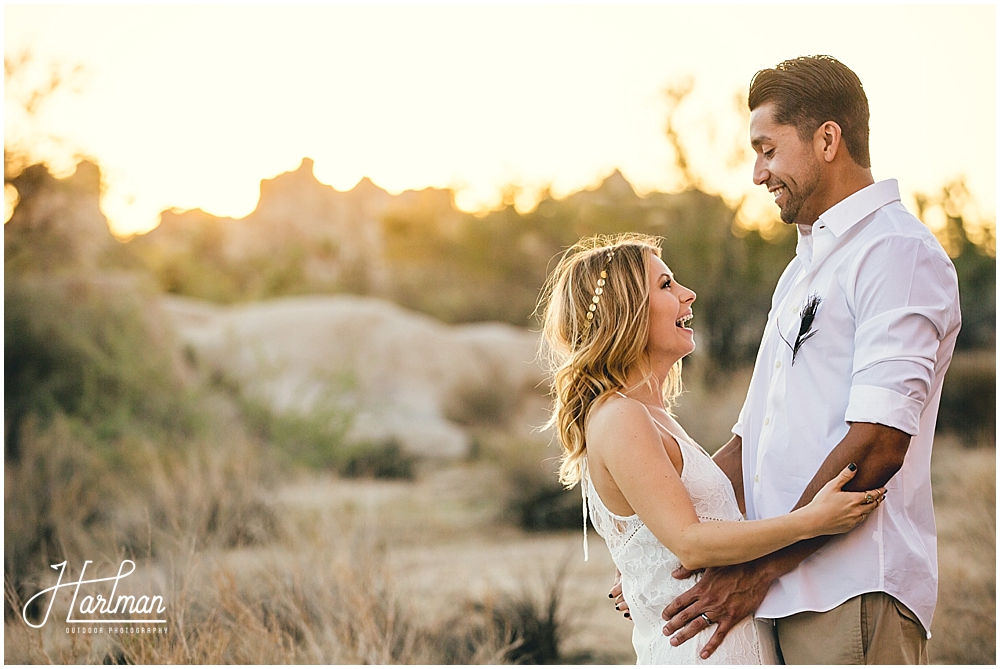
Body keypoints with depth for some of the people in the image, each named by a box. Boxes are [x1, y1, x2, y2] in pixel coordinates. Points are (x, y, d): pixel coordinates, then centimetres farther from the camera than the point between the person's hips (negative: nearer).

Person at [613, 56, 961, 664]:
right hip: (789, 593, 8)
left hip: (854, 594, -8)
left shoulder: (899, 250, -6)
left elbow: (878, 445, -17)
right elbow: (752, 438, 24)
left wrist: (761, 567, -14)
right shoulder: (806, 267, 25)